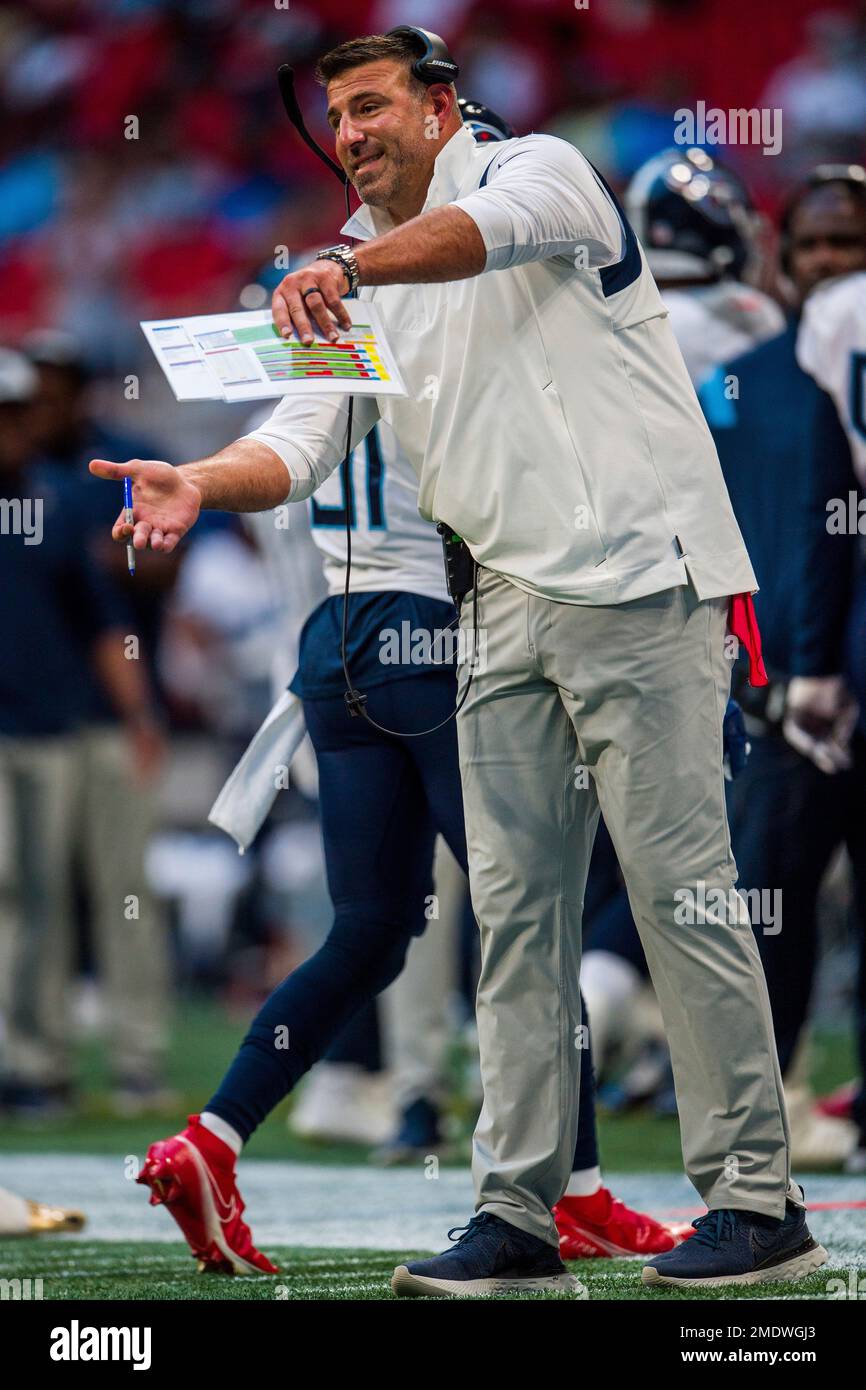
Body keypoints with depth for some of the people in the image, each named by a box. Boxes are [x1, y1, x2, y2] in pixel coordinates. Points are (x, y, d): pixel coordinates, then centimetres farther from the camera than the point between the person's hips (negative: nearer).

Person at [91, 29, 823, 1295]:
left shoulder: (541, 171, 0)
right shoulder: (353, 291, 17)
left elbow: (486, 230, -25)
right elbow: (301, 442, 6)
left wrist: (345, 269, -42)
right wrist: (201, 483, -16)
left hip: (641, 583, -7)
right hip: (511, 613, 7)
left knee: (682, 889, -8)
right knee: (514, 911, 3)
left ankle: (757, 1201, -5)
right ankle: (517, 1218, 5)